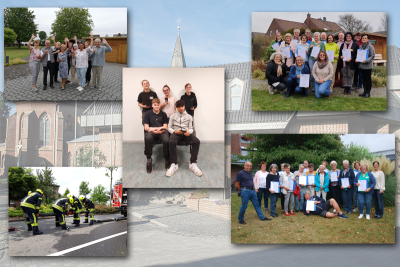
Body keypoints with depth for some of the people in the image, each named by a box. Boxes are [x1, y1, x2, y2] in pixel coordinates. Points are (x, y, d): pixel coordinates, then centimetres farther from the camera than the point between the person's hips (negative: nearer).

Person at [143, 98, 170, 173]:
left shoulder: (163, 114, 14)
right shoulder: (148, 114, 11)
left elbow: (165, 127, 8)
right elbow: (146, 127, 3)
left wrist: (156, 128, -9)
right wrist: (154, 130, -14)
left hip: (161, 132, 1)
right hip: (151, 132, -1)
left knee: (166, 140, -34)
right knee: (148, 138, -38)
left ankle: (167, 159, -14)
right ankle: (149, 159, -24)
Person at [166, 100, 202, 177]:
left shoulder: (189, 116, 20)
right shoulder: (173, 116, 18)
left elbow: (191, 128, 15)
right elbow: (169, 127, 14)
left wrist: (189, 132, -10)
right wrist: (174, 131, -9)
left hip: (186, 133, 1)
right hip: (176, 132, -1)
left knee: (197, 141, -31)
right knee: (172, 142, -39)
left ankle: (192, 164, -26)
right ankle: (174, 164, -32)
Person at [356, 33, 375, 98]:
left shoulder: (370, 46, -8)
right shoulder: (361, 46, 12)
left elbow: (372, 56, -11)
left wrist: (366, 61, -24)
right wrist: (357, 59, 1)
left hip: (368, 66, -6)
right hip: (361, 65, 7)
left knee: (368, 79, 0)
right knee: (364, 79, 12)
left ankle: (368, 92, 6)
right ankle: (365, 91, 21)